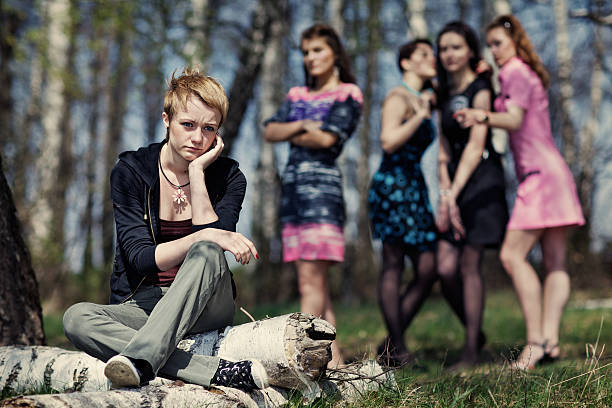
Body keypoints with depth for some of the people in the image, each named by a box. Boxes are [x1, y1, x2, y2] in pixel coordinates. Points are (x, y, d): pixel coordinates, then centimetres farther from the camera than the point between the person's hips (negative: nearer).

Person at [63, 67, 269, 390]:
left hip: (205, 309, 0)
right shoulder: (130, 171, -4)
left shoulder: (228, 177, 0)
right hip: (141, 308, 0)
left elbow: (211, 247, -16)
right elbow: (140, 258, -14)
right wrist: (206, 236, -28)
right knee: (77, 318, -32)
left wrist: (197, 172, -15)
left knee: (206, 253, -32)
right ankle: (219, 372, -44)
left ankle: (140, 360, -49)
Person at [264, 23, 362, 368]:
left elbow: (326, 138, -11)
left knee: (311, 281, -13)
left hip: (322, 183, -7)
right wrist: (302, 126, -7)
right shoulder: (298, 96, 20)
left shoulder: (348, 94, 1)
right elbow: (270, 131, 9)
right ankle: (334, 359, 9)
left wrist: (290, 135, 4)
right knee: (316, 283, 6)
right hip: (293, 183, 7)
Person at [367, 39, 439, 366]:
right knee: (393, 265, -7)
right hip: (392, 184, -9)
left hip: (414, 187, 9)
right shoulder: (398, 97, -5)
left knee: (427, 270, 2)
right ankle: (398, 349, -4)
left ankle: (390, 346, 8)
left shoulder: (423, 100, 21)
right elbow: (389, 141, -20)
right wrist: (420, 115, -18)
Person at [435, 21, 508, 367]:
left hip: (481, 180, -6)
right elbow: (444, 150, 12)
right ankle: (476, 333, 18)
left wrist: (455, 194, -18)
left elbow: (476, 147, -12)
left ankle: (472, 352, 0)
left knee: (469, 265, -7)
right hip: (456, 182, 6)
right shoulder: (446, 95, 17)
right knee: (446, 267, -3)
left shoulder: (480, 89, -4)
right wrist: (445, 193, -2)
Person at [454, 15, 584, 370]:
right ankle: (550, 340, -4)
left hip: (541, 173, -10)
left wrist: (484, 117, -38)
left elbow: (514, 119, -21)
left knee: (513, 254, -14)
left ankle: (536, 341, -17)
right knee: (554, 263, 0)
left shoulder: (517, 73, -6)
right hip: (547, 172, 10)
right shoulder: (527, 74, 24)